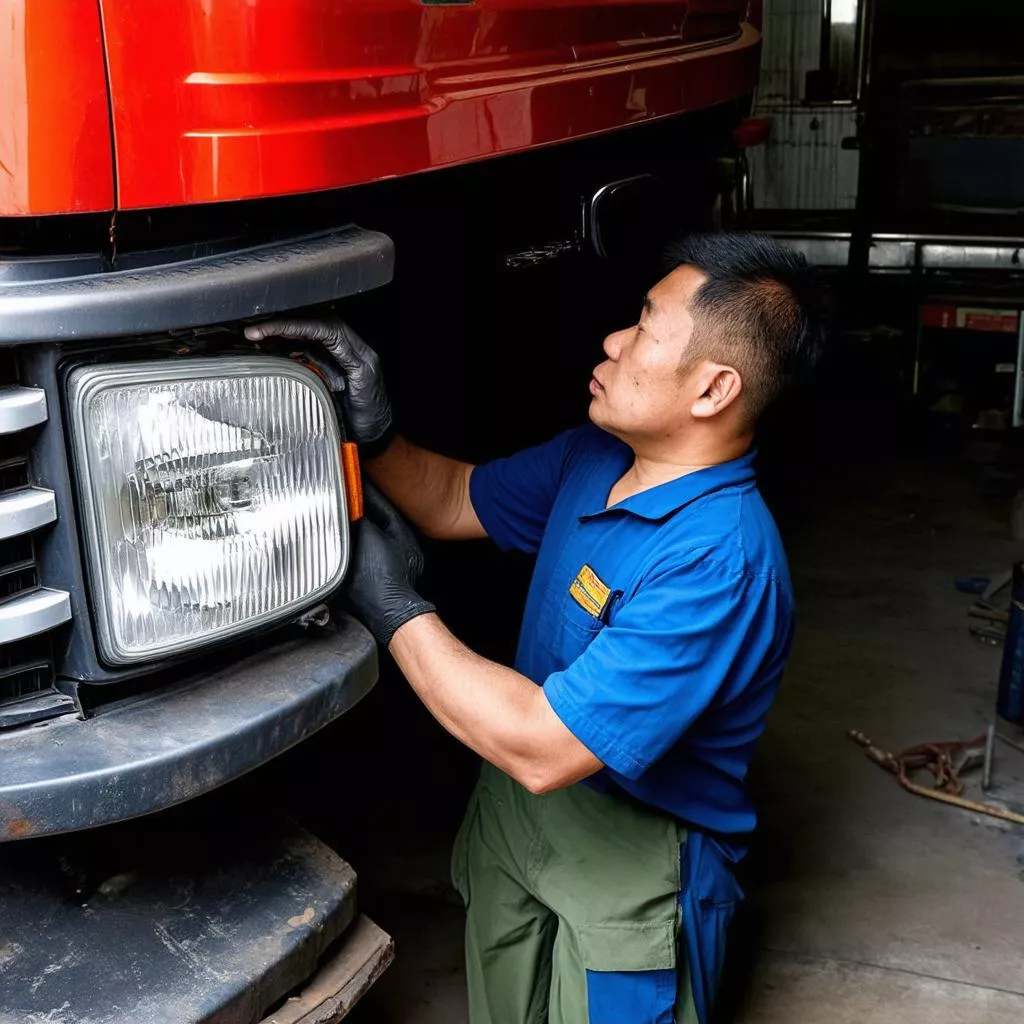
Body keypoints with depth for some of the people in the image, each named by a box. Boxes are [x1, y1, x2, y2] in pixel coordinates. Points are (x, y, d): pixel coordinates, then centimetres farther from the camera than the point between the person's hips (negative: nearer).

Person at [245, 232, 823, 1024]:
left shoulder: (719, 561, -32)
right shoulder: (596, 456, -4)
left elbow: (544, 749, -33)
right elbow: (454, 503, 10)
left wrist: (395, 609, -24)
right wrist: (373, 432, -11)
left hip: (630, 866, -7)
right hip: (514, 810, 8)